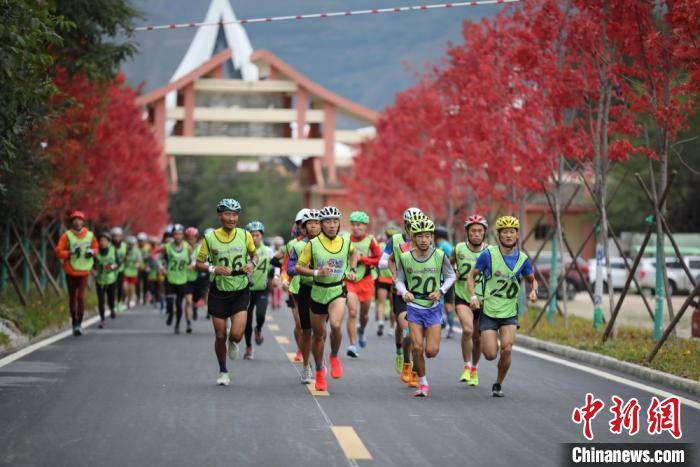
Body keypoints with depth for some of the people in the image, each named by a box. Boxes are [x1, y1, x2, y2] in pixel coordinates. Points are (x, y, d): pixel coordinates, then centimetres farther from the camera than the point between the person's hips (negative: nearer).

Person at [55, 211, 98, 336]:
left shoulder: (90, 235, 2)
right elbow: (59, 251, -6)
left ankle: (79, 323, -8)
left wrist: (92, 252, -4)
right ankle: (74, 321, 21)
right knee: (72, 297, 7)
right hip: (70, 271, 0)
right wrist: (70, 253, -21)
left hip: (83, 271, 0)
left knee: (81, 297, -11)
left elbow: (95, 247, 18)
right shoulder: (67, 235, -5)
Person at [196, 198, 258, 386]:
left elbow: (254, 254, 14)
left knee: (236, 334, -15)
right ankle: (223, 372, 27)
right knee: (220, 336, 4)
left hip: (240, 291, 0)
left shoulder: (245, 235, -3)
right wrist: (213, 269, -18)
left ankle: (233, 342, 24)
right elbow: (199, 263, 1)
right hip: (218, 292, 0)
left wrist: (252, 264, -9)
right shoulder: (210, 237, -7)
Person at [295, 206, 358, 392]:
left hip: (338, 290, 0)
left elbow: (353, 253, 22)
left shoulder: (345, 241, -2)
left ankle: (334, 357, 2)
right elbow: (299, 267, -5)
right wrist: (317, 272, -19)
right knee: (318, 334, 11)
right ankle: (319, 372, 31)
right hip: (318, 292, 0)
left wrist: (352, 269, 8)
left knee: (335, 325, -27)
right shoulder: (313, 244, -10)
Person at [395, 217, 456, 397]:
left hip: (433, 307, 0)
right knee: (417, 348, -8)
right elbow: (399, 280, 4)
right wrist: (404, 292, -16)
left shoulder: (440, 256, -9)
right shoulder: (405, 258, -7)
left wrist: (441, 291, -11)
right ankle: (422, 383, 11)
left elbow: (451, 276, 4)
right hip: (414, 307, 0)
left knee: (431, 351, -6)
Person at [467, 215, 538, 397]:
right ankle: (483, 342, 31)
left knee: (507, 350, -17)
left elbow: (532, 280, 16)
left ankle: (498, 384, 6)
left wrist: (533, 290, -6)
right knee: (491, 355, -7)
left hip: (510, 313, 2)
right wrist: (473, 296, -15)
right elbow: (471, 276, 0)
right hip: (488, 312, -2)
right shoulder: (488, 254, -10)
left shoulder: (523, 259, -2)